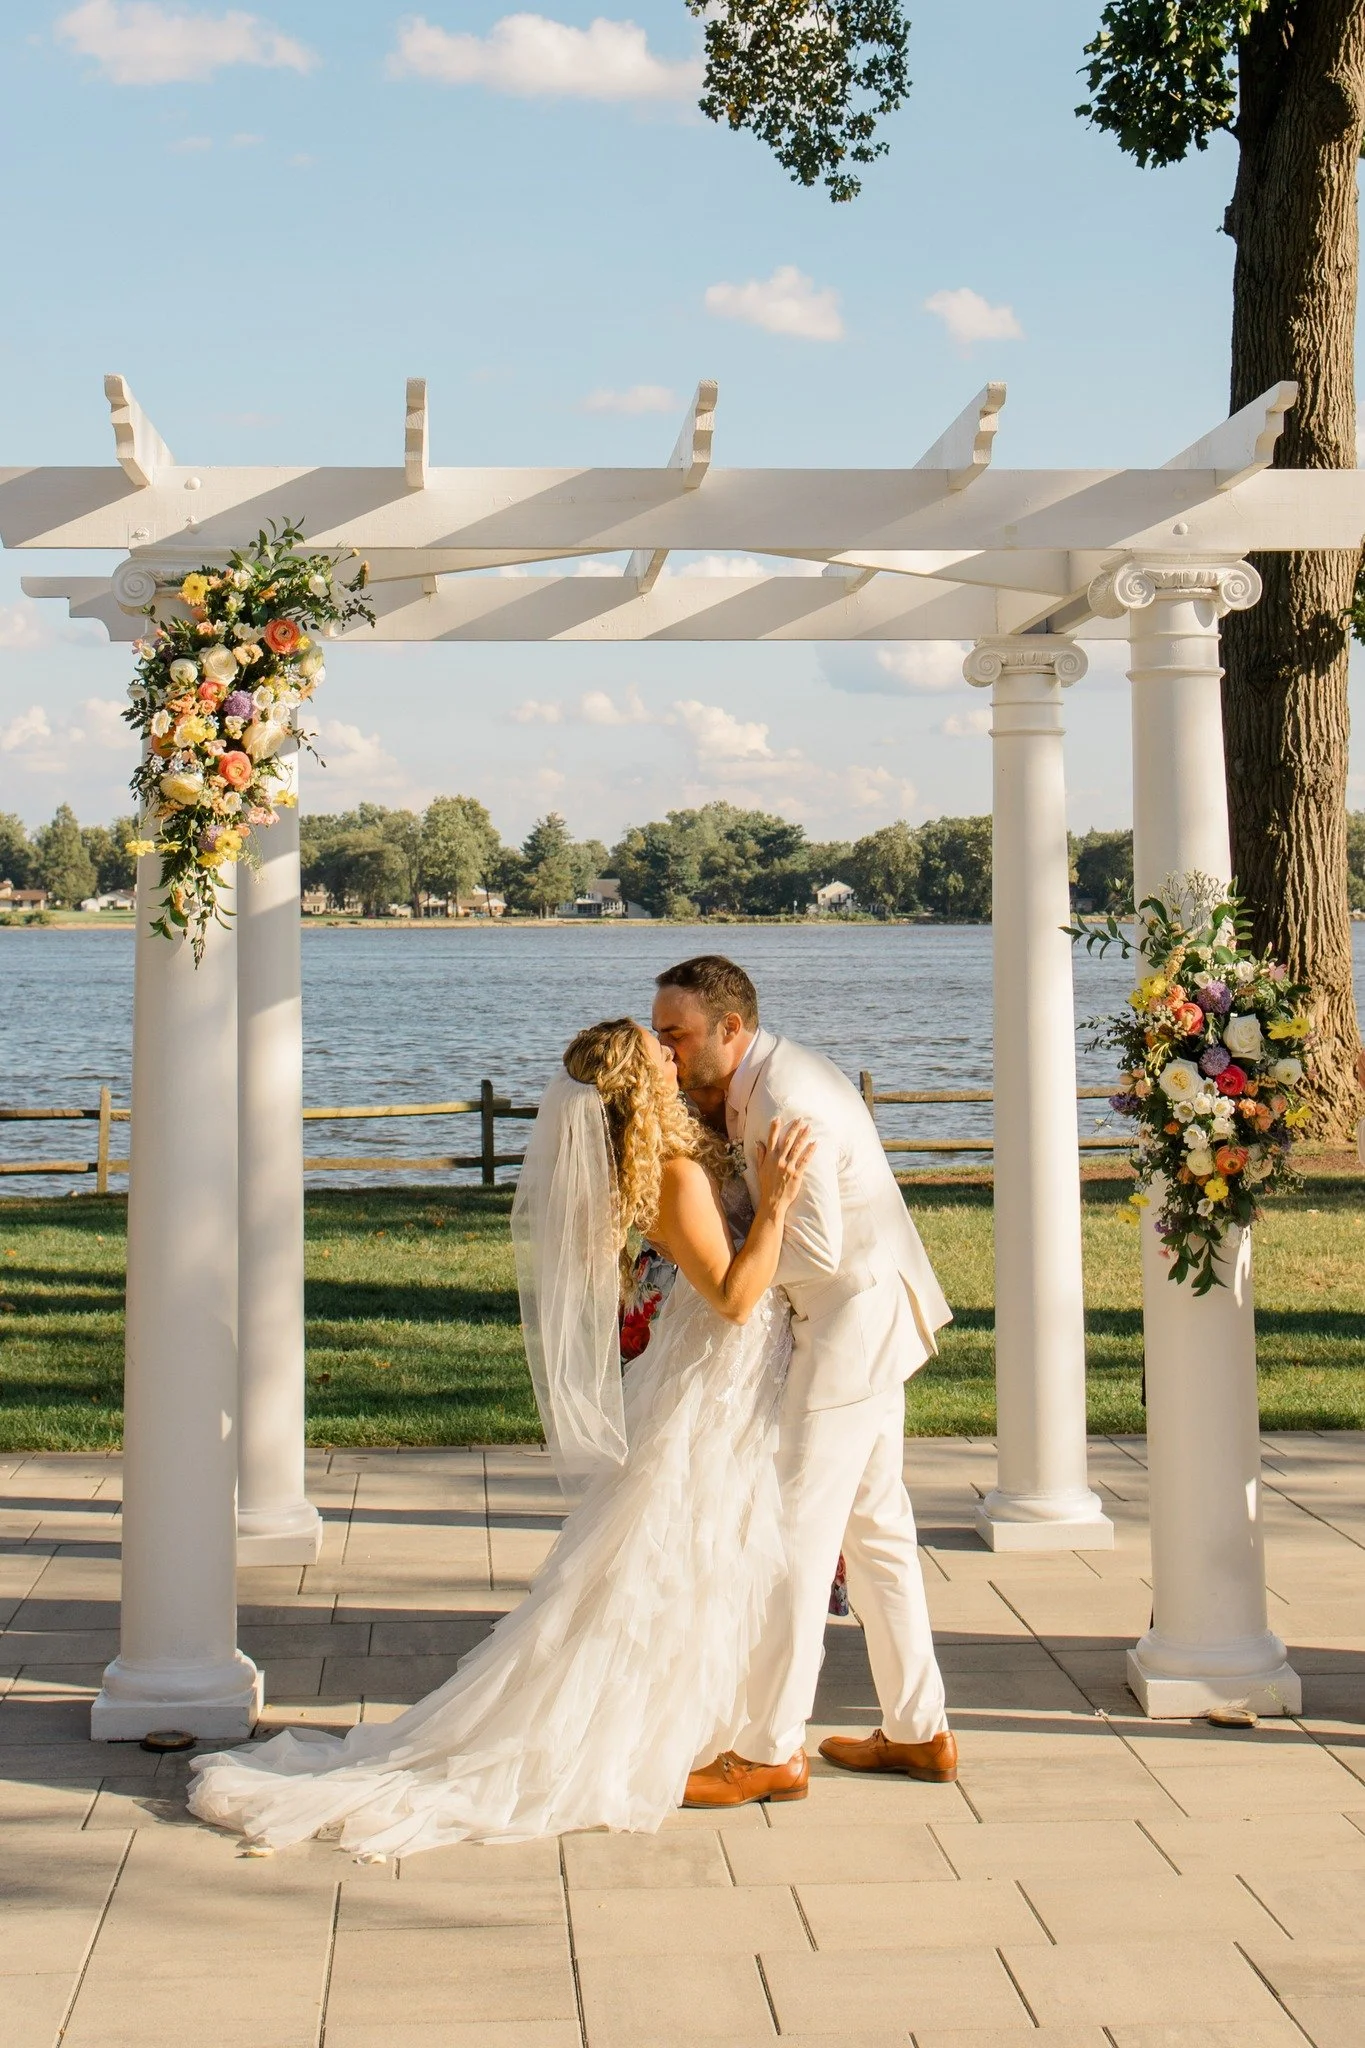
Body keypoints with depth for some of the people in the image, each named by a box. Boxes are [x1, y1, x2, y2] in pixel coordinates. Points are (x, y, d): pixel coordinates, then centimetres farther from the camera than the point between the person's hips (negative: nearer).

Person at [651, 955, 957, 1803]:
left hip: (853, 1330, -11)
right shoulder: (762, 1083, 7)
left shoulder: (788, 1105, -24)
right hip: (865, 1323, 11)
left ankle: (770, 1749, 4)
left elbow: (816, 1250, -25)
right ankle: (919, 1731, 26)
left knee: (794, 1538, -4)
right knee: (876, 1528, 17)